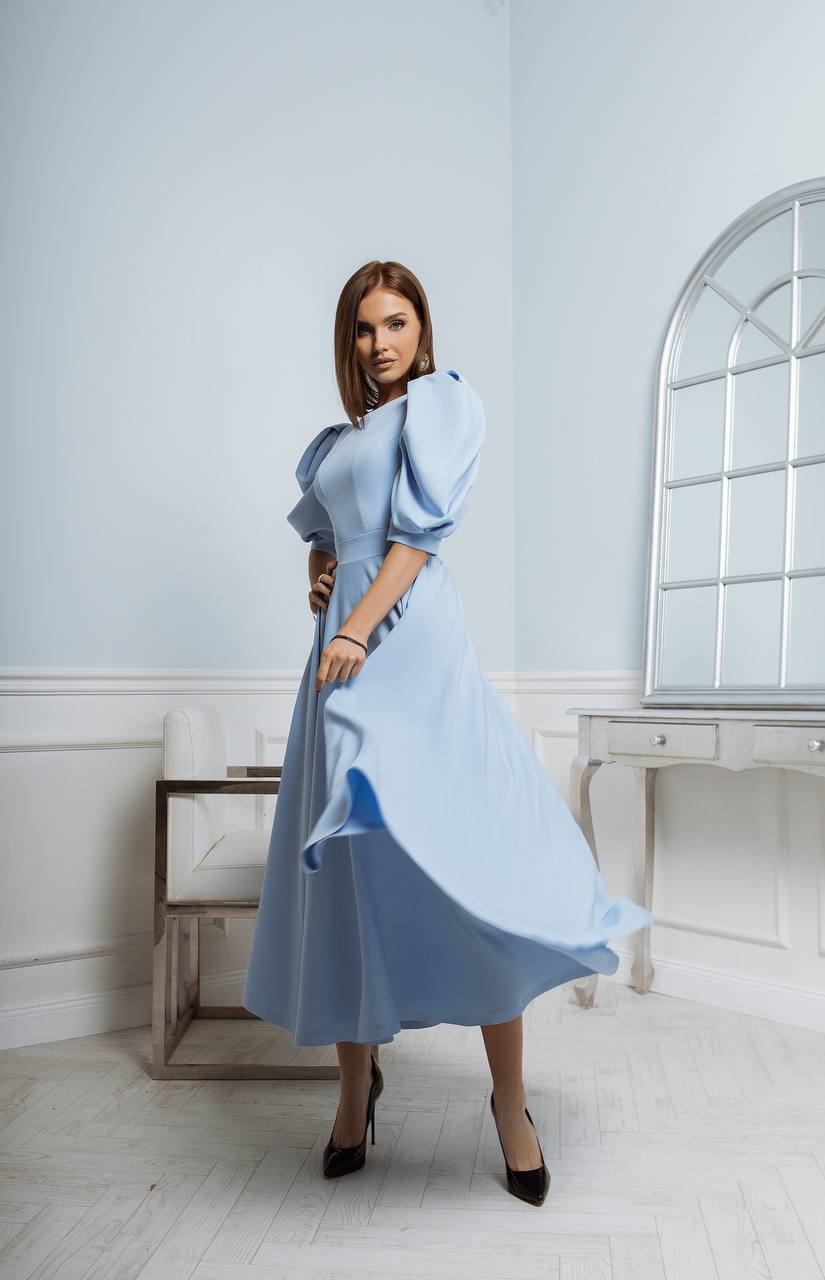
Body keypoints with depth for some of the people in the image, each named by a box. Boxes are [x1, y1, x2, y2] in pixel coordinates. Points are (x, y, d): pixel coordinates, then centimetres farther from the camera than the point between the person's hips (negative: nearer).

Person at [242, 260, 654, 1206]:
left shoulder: (445, 401, 5)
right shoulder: (335, 440, 23)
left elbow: (422, 529, -7)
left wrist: (358, 627, -17)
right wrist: (316, 577, 9)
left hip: (411, 643, -6)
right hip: (342, 654, 6)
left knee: (464, 864, -9)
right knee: (348, 869, 6)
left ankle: (509, 1101, 4)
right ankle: (356, 1085, 21)